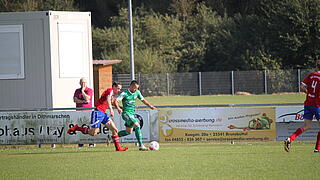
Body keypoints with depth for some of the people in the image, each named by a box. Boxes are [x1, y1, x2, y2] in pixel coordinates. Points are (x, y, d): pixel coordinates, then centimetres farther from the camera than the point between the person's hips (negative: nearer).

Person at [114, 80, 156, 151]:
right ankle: (141, 145, -23)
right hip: (126, 113, -9)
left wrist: (150, 106, 6)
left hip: (132, 114, 9)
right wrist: (118, 108, -31)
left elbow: (143, 100, 19)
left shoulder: (137, 92, 7)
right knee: (137, 125, -23)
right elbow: (116, 101, -13)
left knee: (128, 132, 16)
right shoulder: (124, 94, -13)